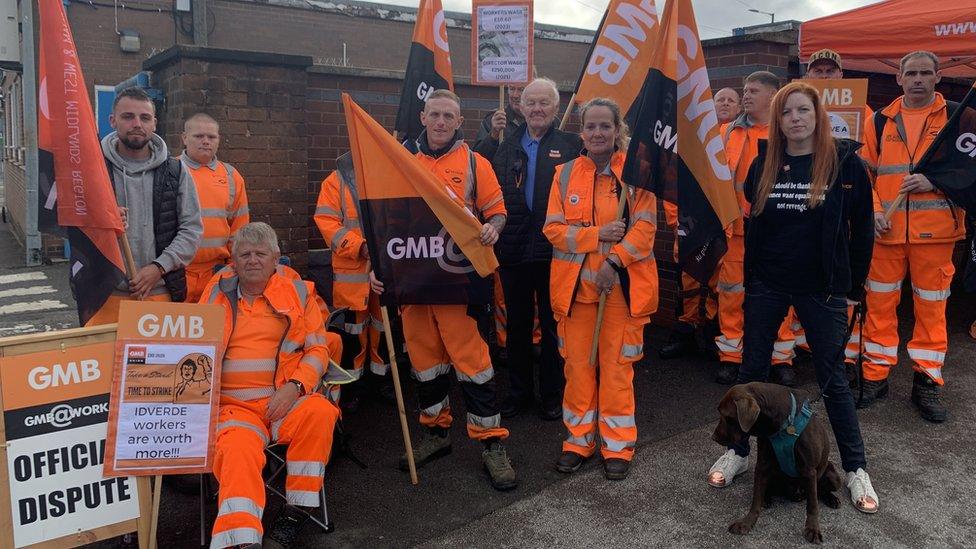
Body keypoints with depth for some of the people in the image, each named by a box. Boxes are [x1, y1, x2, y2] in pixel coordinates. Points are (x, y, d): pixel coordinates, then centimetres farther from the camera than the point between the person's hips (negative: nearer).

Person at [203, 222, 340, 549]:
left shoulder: (298, 293, 10)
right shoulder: (218, 293, 14)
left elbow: (317, 350, 7)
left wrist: (293, 387, -10)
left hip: (284, 400, 0)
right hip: (232, 405, 0)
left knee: (320, 412, -30)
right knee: (237, 452, -31)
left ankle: (297, 510, -13)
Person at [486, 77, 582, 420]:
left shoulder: (571, 144, 0)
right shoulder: (507, 146, 11)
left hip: (555, 250, -3)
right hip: (514, 250, 3)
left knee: (553, 325, 8)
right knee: (517, 324, 14)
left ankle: (553, 394, 23)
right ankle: (519, 392, 29)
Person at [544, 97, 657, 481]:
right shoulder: (565, 174, 6)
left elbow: (645, 227, -5)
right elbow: (553, 229, 1)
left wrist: (614, 261, -17)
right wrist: (598, 235, -13)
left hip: (622, 285, -2)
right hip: (575, 285, 2)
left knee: (617, 366, 3)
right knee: (578, 364, 7)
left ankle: (617, 446, 17)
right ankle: (579, 440, 23)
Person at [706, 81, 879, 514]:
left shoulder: (844, 162, -6)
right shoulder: (763, 166, 4)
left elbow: (862, 228, -2)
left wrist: (854, 285, -2)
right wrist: (749, 280, 9)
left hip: (821, 288, -3)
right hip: (767, 285, 3)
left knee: (832, 377, 5)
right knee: (752, 371, 10)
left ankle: (855, 469, 21)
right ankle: (738, 452, 26)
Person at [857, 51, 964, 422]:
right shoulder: (881, 120, 9)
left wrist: (935, 180, -15)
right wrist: (873, 209, -4)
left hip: (935, 230, -2)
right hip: (886, 230, 2)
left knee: (931, 307, 5)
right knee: (880, 303, 6)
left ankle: (928, 382, 17)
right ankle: (875, 375, 18)